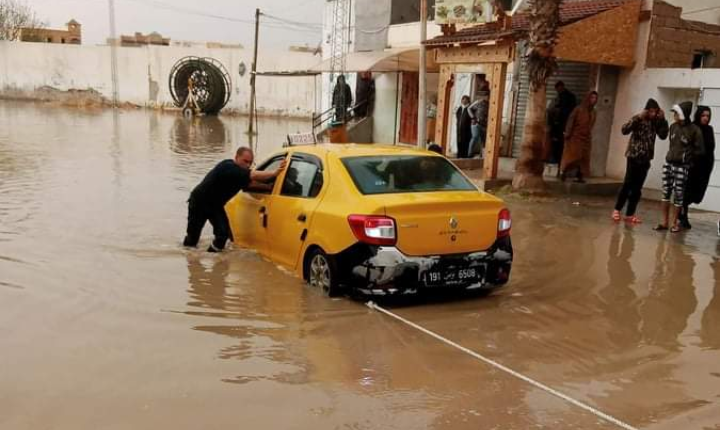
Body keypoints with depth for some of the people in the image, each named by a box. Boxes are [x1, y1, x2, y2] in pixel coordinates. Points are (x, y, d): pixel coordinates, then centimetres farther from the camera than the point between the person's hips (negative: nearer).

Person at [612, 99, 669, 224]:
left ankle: (630, 214, 11)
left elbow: (663, 136, 0)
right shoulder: (638, 119, -8)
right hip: (634, 156, -4)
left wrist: (663, 120, -6)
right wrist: (638, 117, -26)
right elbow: (624, 130, -20)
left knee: (637, 187, 5)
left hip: (646, 158, 4)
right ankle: (617, 210, 10)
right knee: (628, 184, -3)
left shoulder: (656, 122, 5)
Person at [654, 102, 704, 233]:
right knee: (666, 193, 6)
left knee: (678, 195, 1)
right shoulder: (673, 126, 6)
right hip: (668, 163, 5)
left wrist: (686, 156, -2)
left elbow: (699, 150, -5)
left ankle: (675, 223, 11)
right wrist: (673, 155, 11)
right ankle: (664, 222, 13)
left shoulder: (694, 130, -10)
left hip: (682, 167, -5)